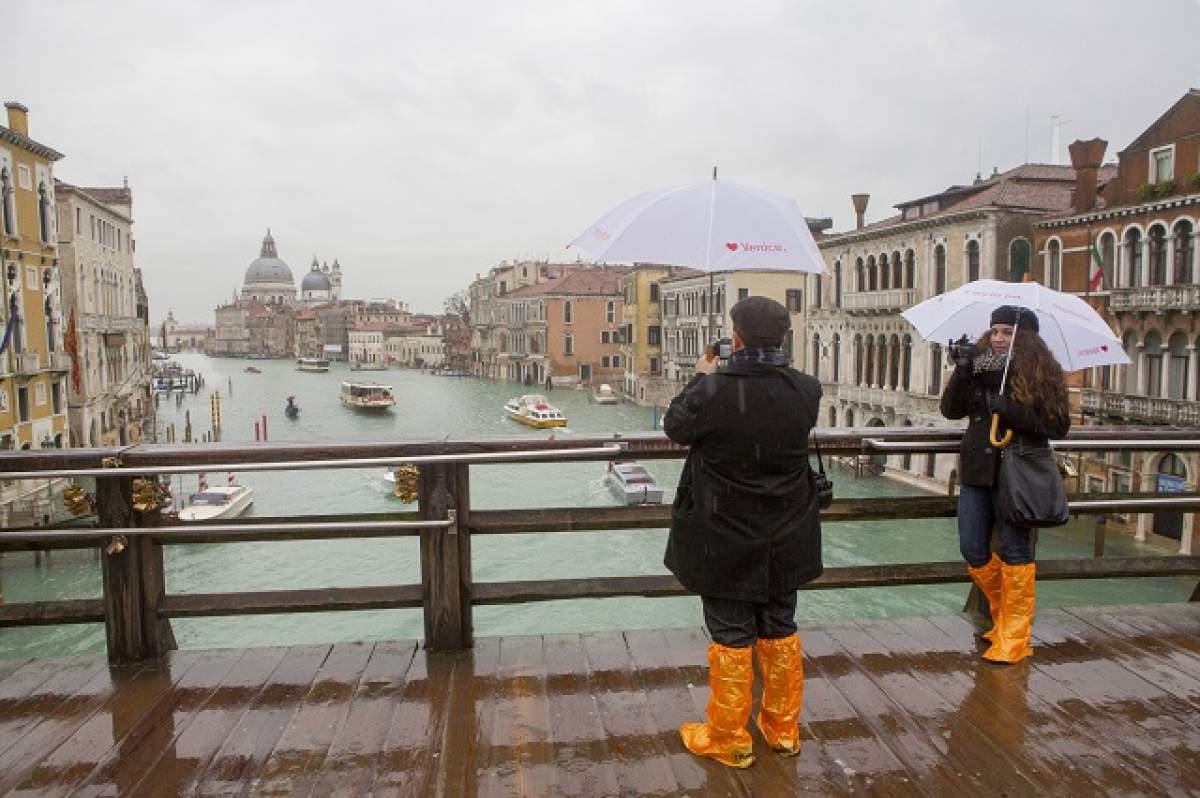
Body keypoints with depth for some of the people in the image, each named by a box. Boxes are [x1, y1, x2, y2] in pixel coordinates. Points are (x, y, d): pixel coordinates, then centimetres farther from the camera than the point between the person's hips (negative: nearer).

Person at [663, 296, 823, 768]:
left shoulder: (712, 390, -23)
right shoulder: (806, 390, -11)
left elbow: (675, 428, -5)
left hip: (726, 539, -4)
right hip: (784, 539, 4)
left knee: (731, 638, 9)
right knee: (781, 631, 19)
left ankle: (728, 739, 23)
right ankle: (783, 729, 35)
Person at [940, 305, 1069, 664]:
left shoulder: (1042, 374, -4)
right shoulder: (979, 367, 7)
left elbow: (1059, 425, -8)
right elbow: (951, 410, -1)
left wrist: (1009, 410, -19)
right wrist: (962, 372, -15)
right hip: (977, 472, 5)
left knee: (1015, 552, 2)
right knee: (973, 552, 7)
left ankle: (1014, 636, 13)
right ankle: (1003, 615, 30)